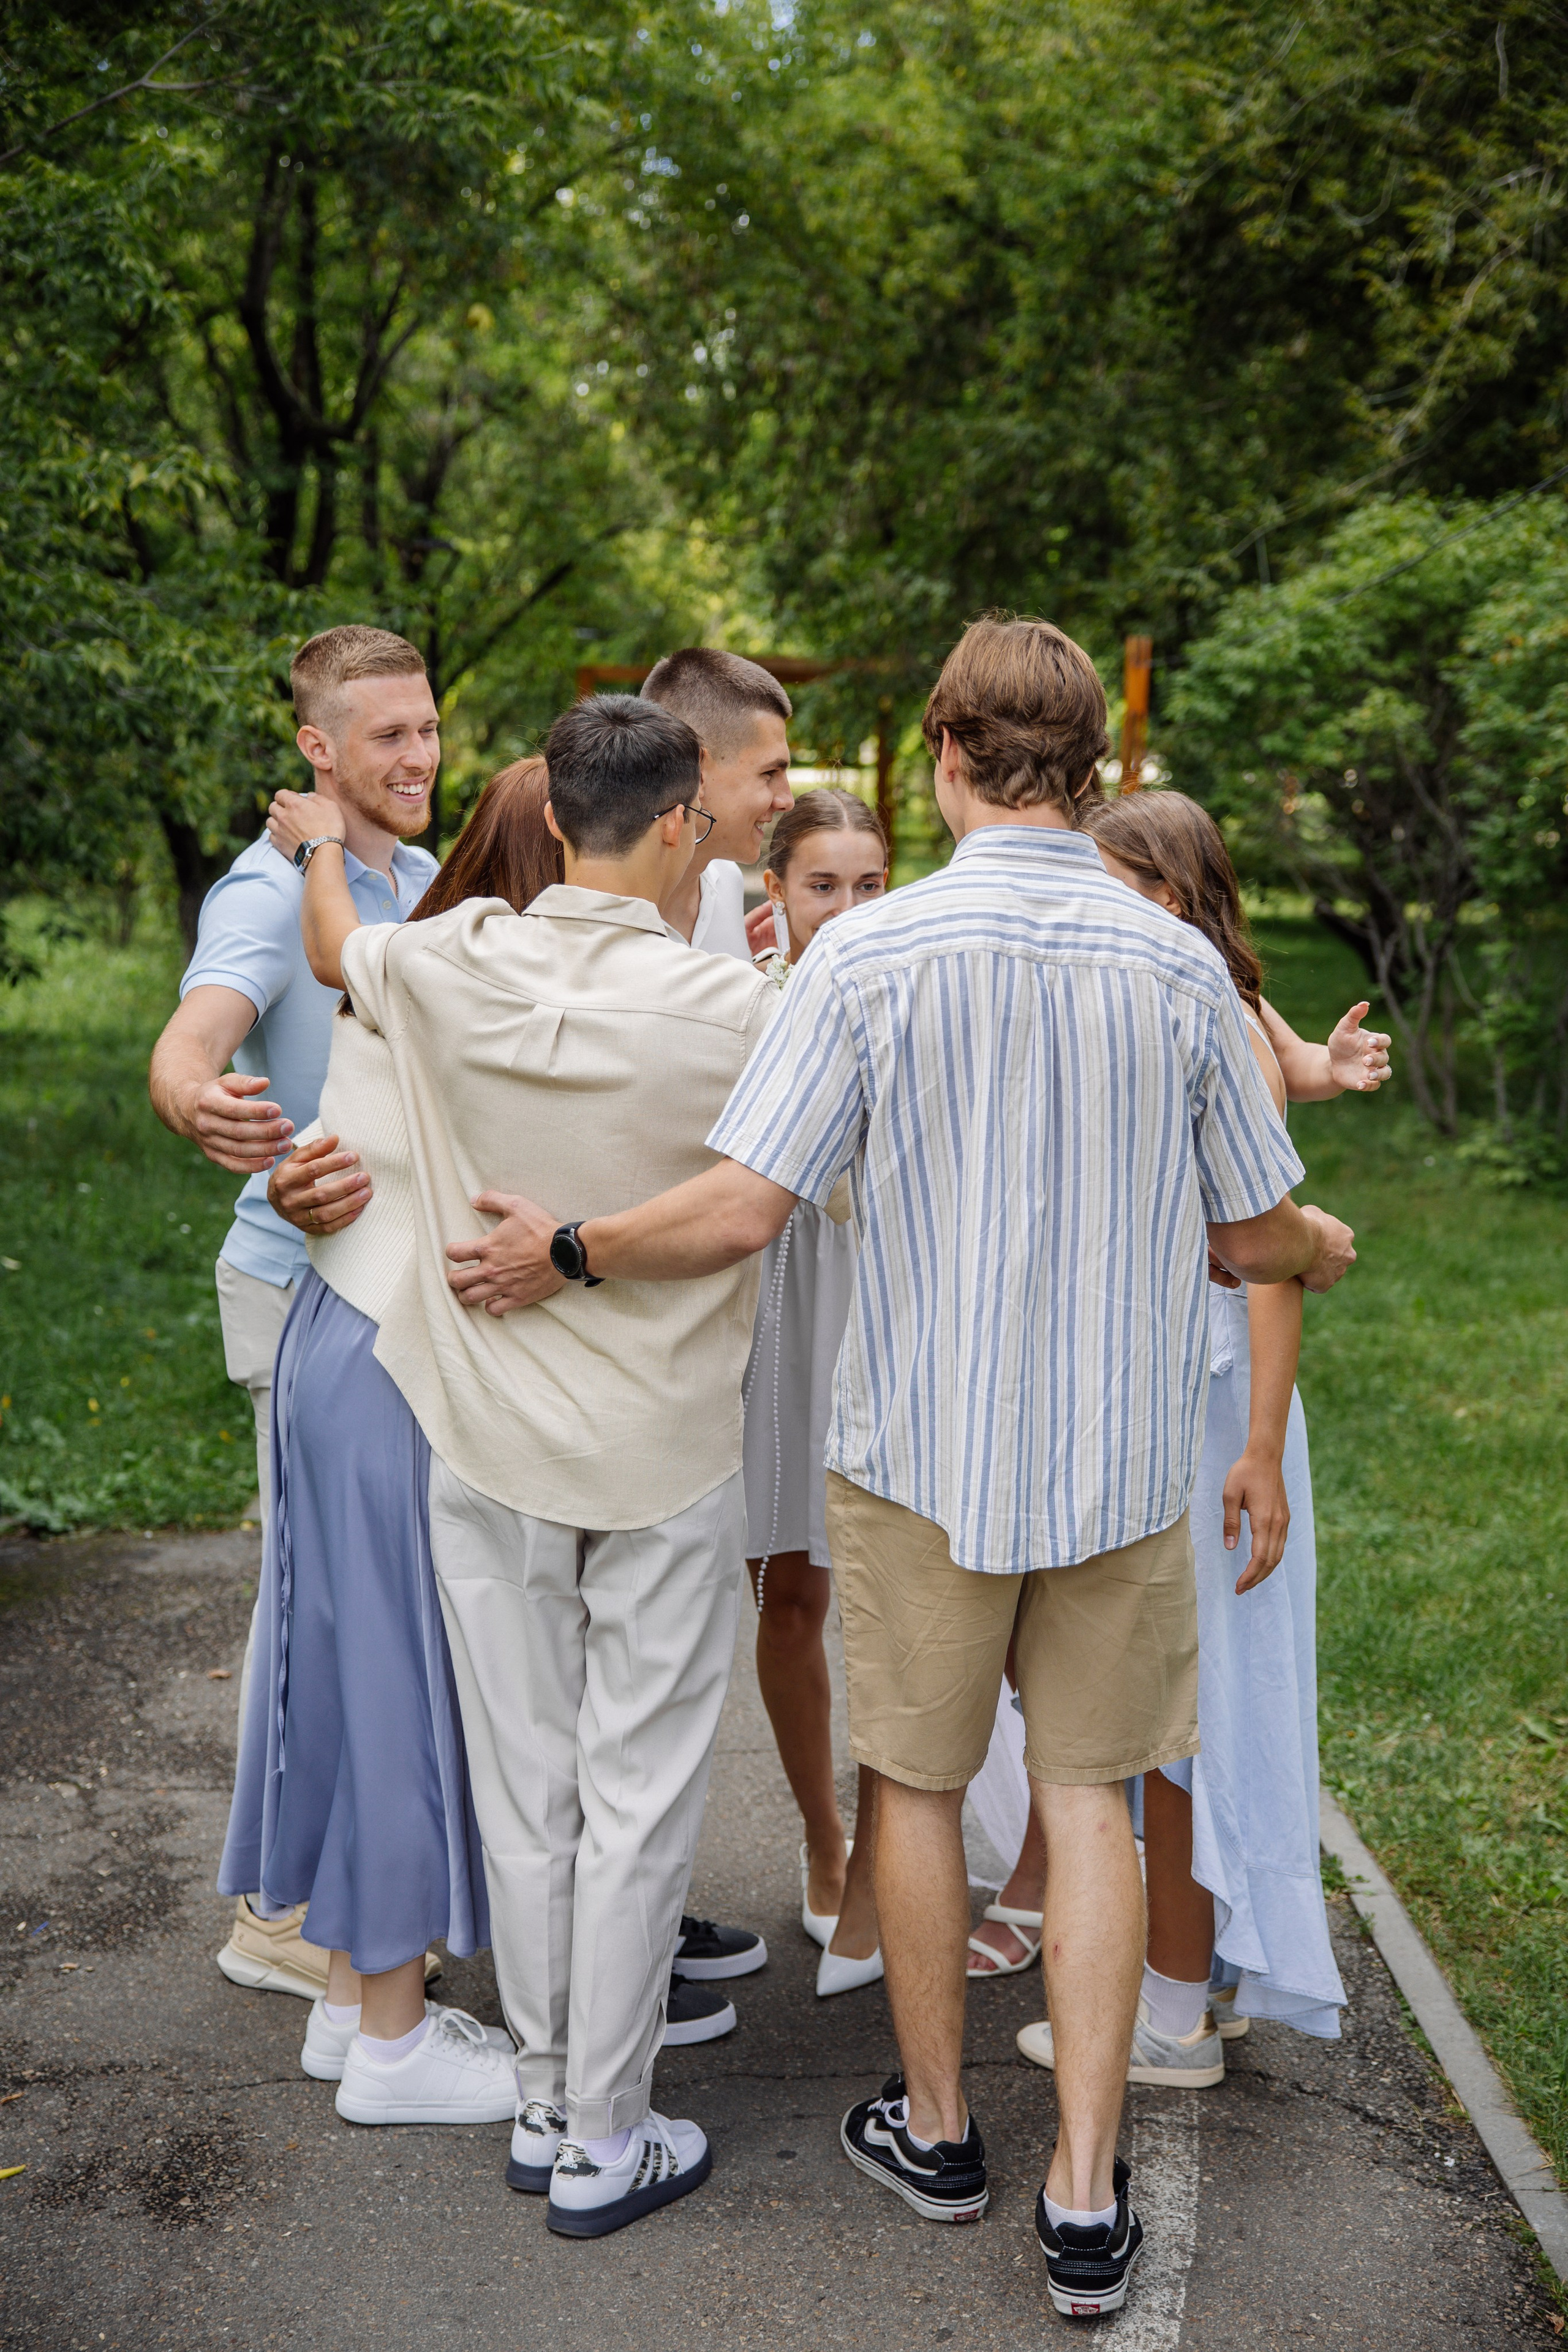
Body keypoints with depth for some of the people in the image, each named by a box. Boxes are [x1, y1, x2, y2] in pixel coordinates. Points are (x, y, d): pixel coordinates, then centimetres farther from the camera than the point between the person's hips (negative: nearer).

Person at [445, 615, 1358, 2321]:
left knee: (917, 1782, 16)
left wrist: (570, 1252, -2)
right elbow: (1249, 1234, 2)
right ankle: (1086, 2198, 15)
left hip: (921, 1449, -2)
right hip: (1119, 1456, 2)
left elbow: (739, 1214, -18)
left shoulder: (872, 953, -14)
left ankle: (932, 2129, 33)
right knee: (1087, 1798, 13)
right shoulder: (1179, 967, -6)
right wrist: (1319, 1250, 25)